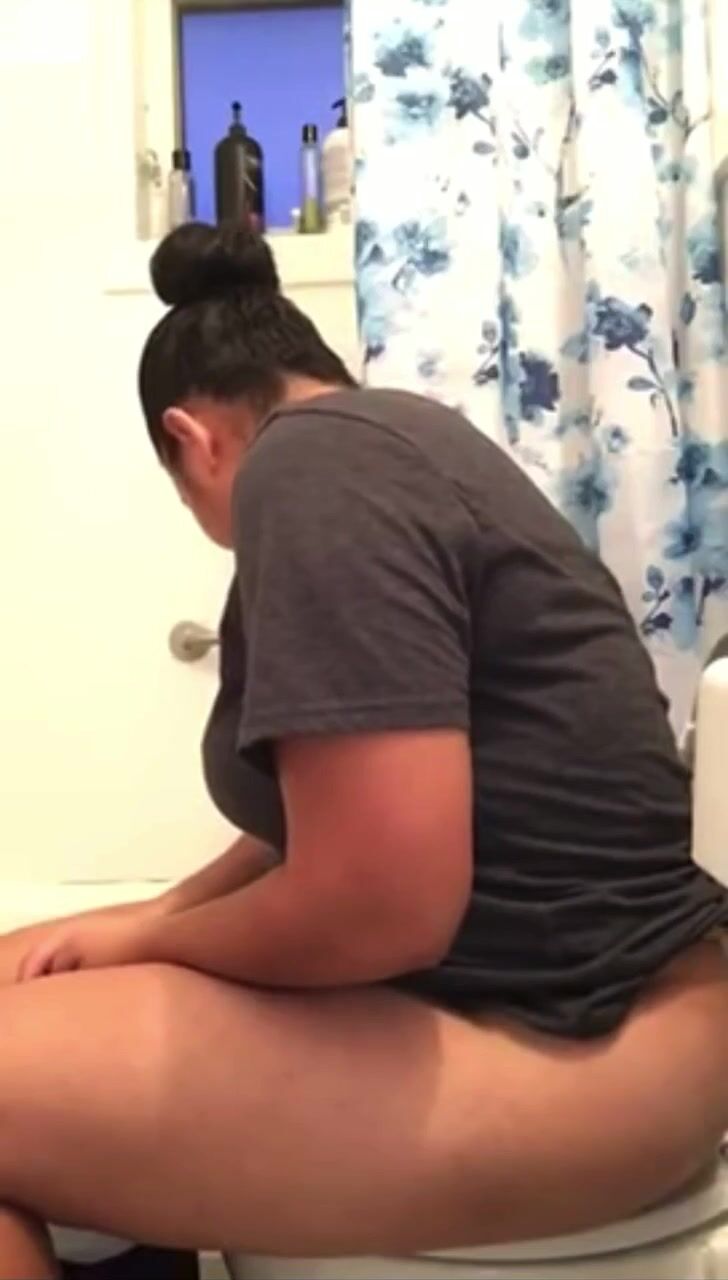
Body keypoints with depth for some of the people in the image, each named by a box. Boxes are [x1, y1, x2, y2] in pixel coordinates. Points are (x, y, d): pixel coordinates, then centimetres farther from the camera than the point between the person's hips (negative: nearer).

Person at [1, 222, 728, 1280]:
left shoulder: (316, 460, -17)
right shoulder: (397, 443, 14)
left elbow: (380, 903, -25)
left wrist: (149, 940, -6)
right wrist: (149, 921, 8)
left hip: (577, 1048, -10)